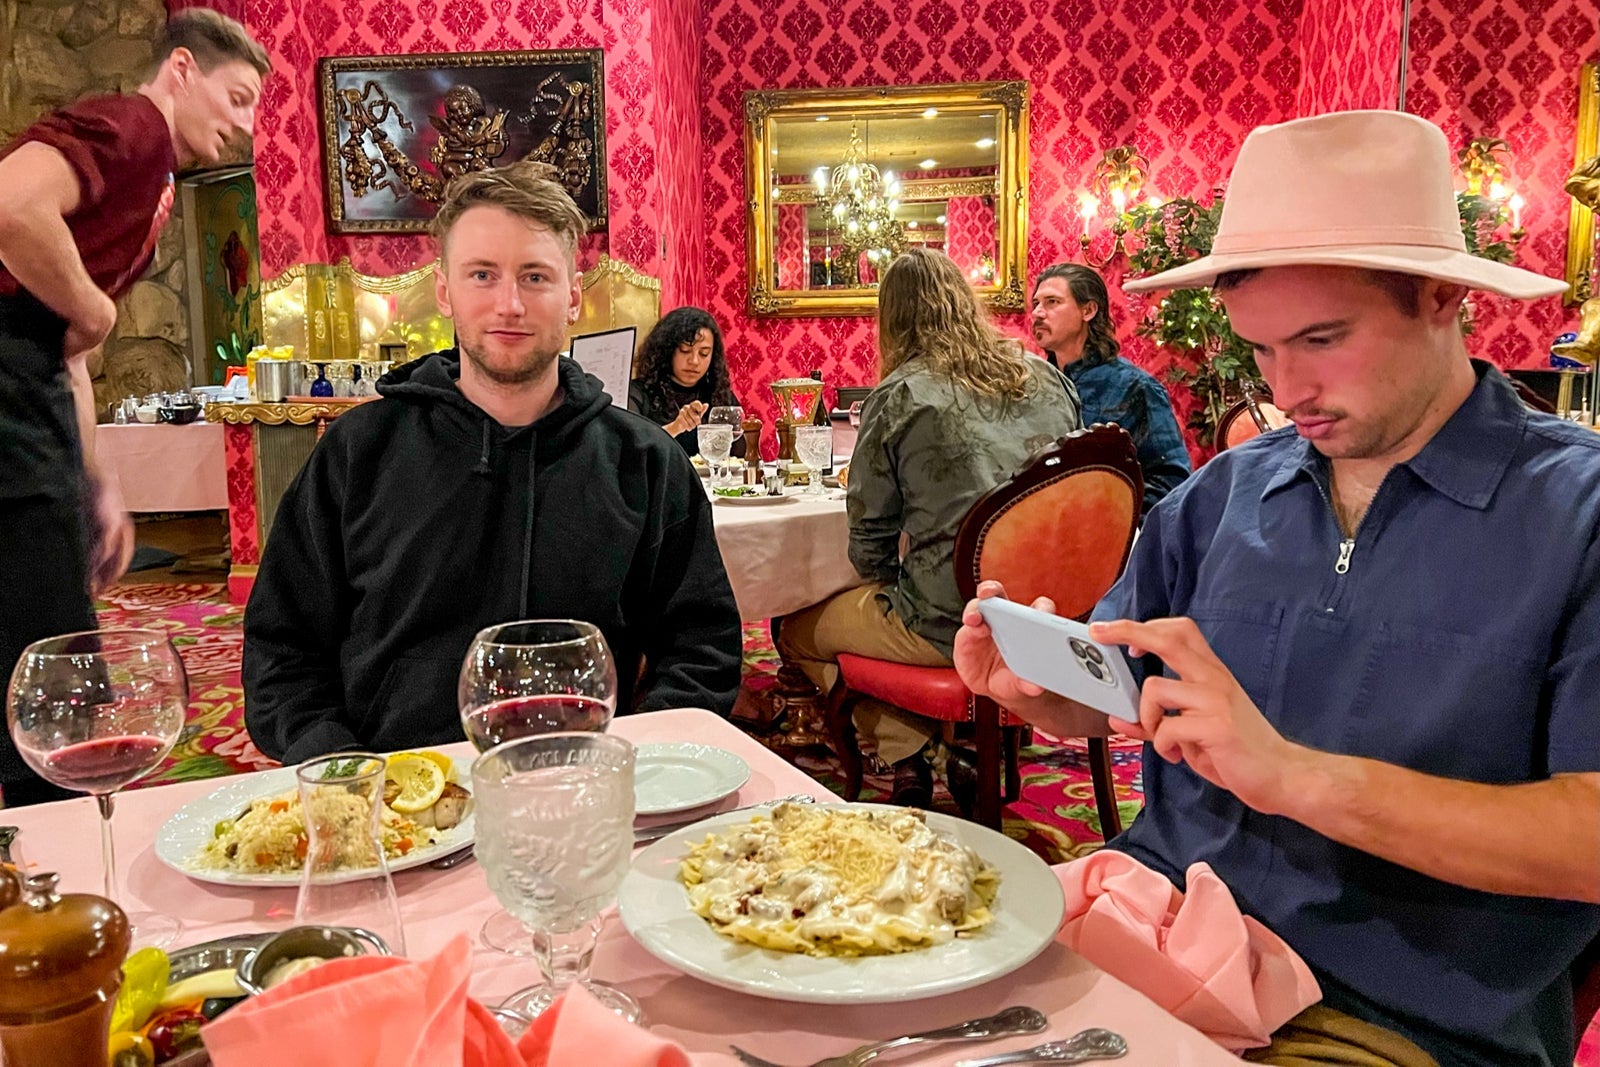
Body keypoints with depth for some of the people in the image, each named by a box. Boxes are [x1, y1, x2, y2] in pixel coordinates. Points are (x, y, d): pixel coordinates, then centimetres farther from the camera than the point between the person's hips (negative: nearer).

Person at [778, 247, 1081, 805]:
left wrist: (895, 589, 18)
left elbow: (869, 544, -3)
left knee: (795, 632, 14)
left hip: (951, 625, -6)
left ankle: (907, 755, 6)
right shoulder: (1043, 376, 7)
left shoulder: (898, 397, -8)